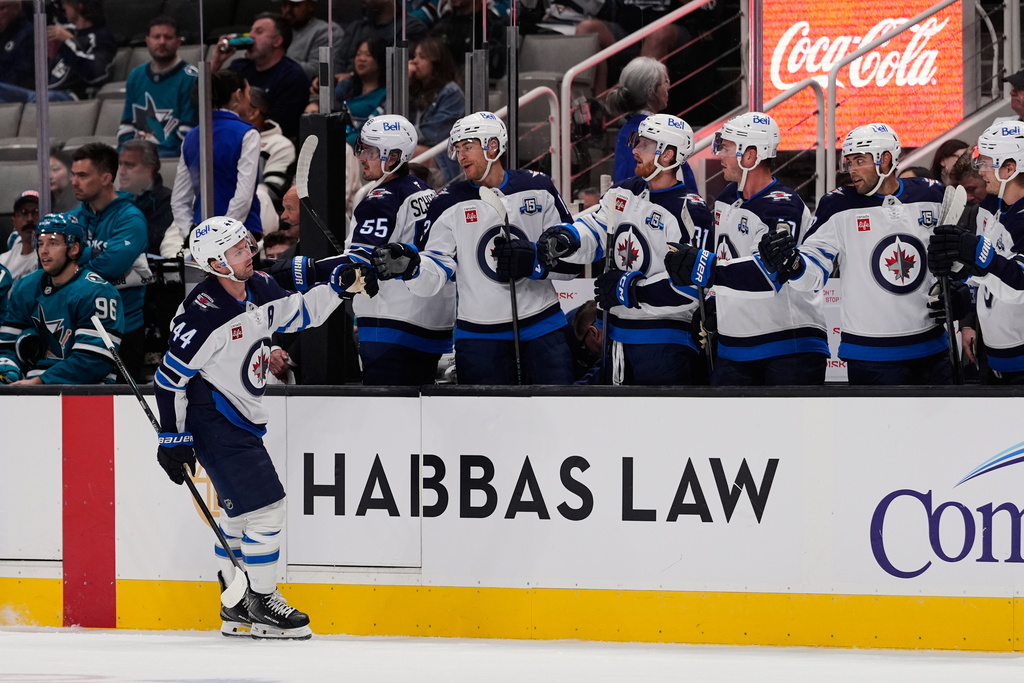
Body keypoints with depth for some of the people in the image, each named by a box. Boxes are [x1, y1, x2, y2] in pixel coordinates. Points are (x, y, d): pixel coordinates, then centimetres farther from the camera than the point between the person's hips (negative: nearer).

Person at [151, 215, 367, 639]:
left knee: (241, 510, 17)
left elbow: (301, 313, 18)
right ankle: (261, 603, 0)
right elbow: (170, 378, -18)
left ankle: (236, 609, 27)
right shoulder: (203, 314, -24)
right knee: (263, 505, -11)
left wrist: (339, 286, 3)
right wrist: (174, 439, -16)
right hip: (212, 424, -9)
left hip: (242, 420, 9)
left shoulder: (260, 290, 1)